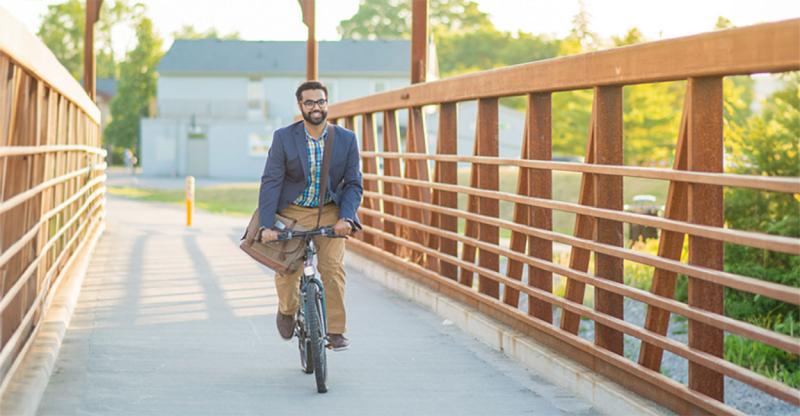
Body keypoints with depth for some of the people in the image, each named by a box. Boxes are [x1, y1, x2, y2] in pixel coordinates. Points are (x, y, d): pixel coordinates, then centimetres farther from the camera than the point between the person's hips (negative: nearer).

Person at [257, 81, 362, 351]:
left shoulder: (346, 139, -5)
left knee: (333, 266, -16)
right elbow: (271, 182, -12)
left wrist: (346, 218, -18)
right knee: (287, 270, -10)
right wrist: (267, 225, -22)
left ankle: (336, 330, -5)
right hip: (292, 212, -1)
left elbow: (354, 184, -2)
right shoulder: (283, 138, -9)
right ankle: (287, 310, 23)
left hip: (329, 213, 1)